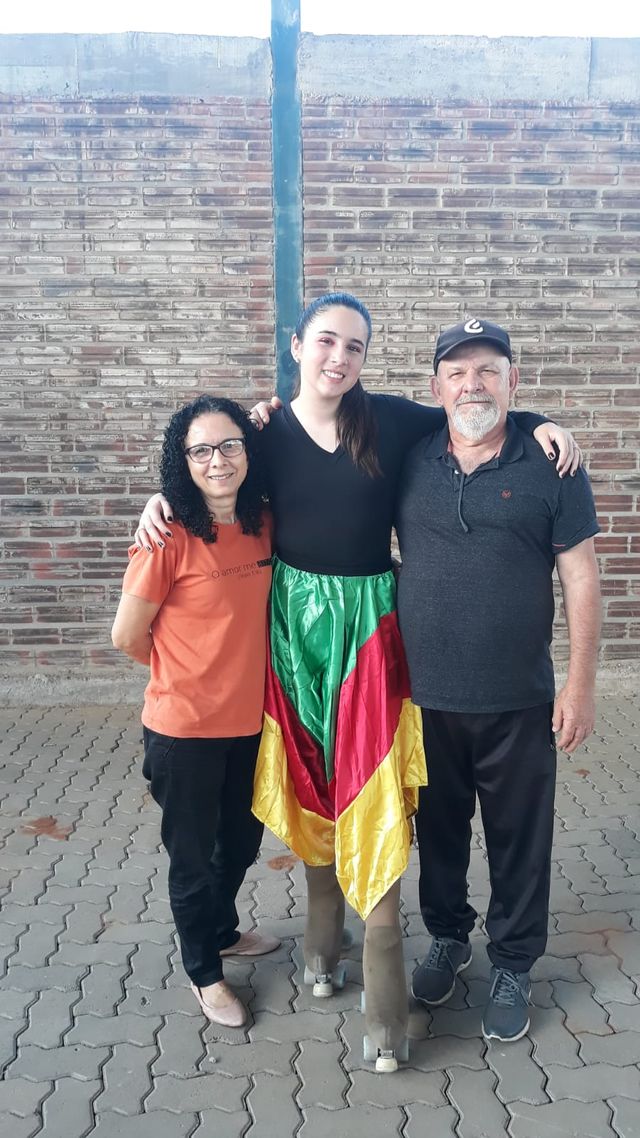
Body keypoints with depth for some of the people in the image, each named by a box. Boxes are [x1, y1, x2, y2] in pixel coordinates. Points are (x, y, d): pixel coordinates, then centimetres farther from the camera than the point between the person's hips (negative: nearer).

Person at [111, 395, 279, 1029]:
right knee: (193, 853, 14)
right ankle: (203, 971, 37)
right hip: (184, 727, -5)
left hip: (248, 719, 6)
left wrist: (227, 667, 3)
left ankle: (222, 931, 51)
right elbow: (128, 637, -11)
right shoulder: (170, 537, -19)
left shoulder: (262, 524, -2)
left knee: (242, 841, 23)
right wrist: (185, 672, 3)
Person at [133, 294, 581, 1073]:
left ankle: (383, 1005, 8)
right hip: (294, 623, 2)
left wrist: (539, 423, -6)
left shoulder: (391, 421, -2)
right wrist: (165, 500, -8)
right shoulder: (268, 433, 0)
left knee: (371, 802, -3)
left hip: (368, 623, -1)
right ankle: (322, 942, 35)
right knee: (310, 784, 13)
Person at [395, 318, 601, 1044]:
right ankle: (447, 937, 42)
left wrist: (580, 685, -7)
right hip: (424, 697, 2)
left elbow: (580, 579, -5)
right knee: (438, 827, 19)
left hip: (519, 703, -2)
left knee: (518, 838, 12)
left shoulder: (550, 467, -6)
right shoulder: (407, 463, 0)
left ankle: (512, 968, 33)